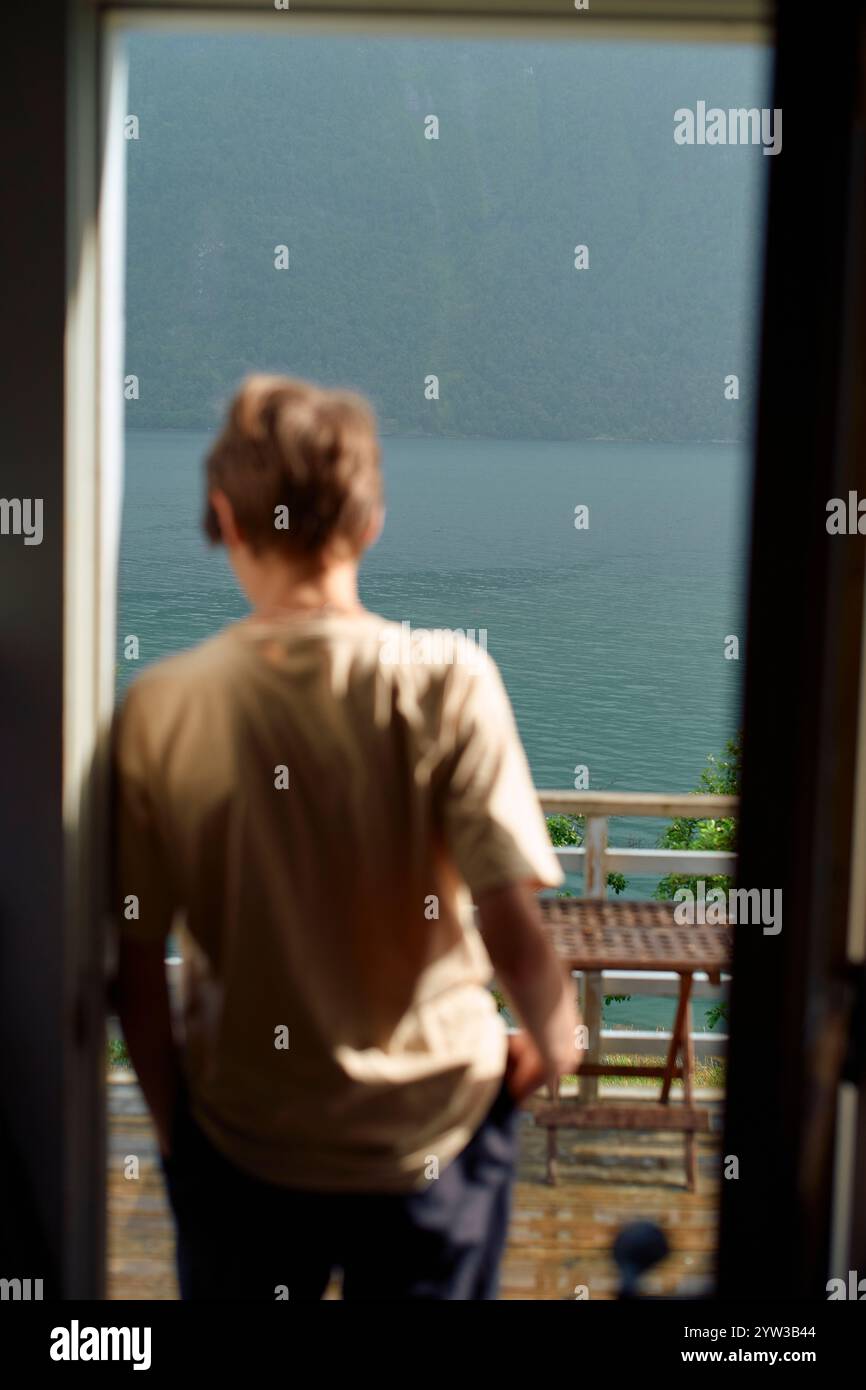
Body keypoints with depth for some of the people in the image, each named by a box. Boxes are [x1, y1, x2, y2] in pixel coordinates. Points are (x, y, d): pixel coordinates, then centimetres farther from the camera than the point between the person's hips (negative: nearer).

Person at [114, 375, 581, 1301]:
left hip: (240, 1144, 1)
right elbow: (512, 934, -21)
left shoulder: (159, 706, -13)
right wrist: (555, 1044, 0)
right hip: (429, 1139, -1)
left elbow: (134, 965, -8)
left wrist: (171, 1120, 9)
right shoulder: (447, 681, -18)